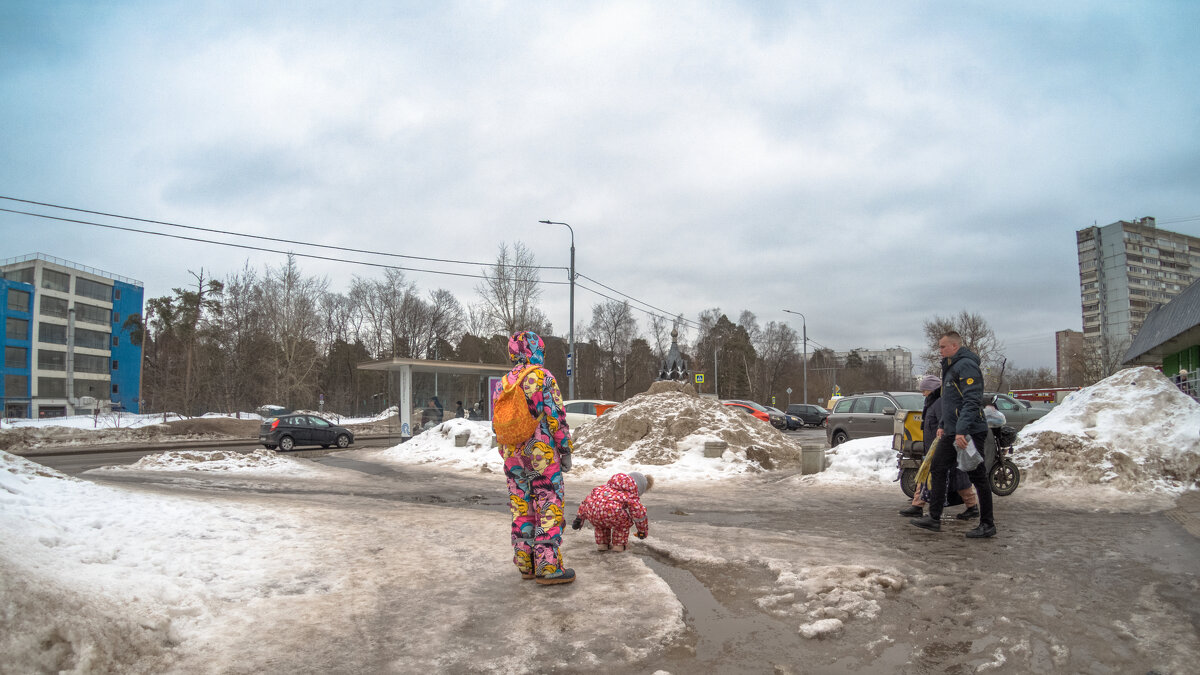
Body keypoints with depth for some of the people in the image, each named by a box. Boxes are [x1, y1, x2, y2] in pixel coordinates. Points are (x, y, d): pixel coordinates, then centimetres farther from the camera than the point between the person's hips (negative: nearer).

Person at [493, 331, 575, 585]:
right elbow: (557, 418, -13)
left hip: (513, 457, 7)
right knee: (549, 511, -1)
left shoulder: (504, 383, 10)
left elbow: (498, 423, 14)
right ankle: (547, 567, -1)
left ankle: (526, 565, 18)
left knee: (522, 511, 11)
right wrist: (566, 450, -5)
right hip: (542, 455, -7)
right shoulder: (544, 378, -10)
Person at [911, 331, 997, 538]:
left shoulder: (966, 366, -14)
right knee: (938, 470, 10)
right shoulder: (950, 367, 18)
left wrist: (962, 430, -29)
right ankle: (934, 518, 14)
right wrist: (943, 426, 19)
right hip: (952, 433, 10)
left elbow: (972, 401, -23)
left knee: (978, 477, -1)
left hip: (969, 433, -10)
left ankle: (988, 524, 9)